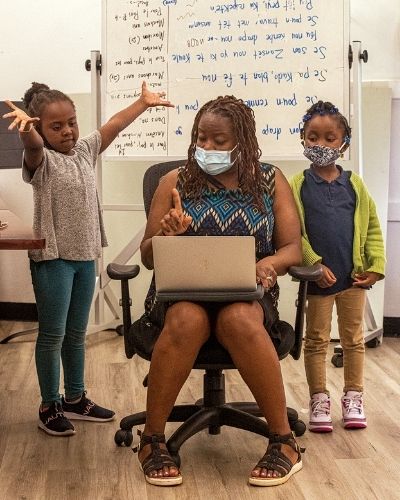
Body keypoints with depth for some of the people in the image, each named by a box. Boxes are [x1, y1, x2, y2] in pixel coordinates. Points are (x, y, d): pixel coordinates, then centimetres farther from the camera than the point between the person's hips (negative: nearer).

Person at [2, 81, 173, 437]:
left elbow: (113, 126, 16)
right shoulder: (41, 160, -12)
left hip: (86, 256, 6)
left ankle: (75, 399, 29)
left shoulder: (85, 151, 7)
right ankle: (50, 406, 16)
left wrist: (143, 102, 23)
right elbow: (33, 145, -34)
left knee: (77, 333, 16)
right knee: (52, 335, 3)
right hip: (53, 258, -6)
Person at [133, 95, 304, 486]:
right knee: (187, 320, -36)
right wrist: (167, 235, -17)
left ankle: (284, 441, -21)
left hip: (247, 293, 0)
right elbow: (148, 255, 7)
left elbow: (293, 247, 4)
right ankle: (152, 440, -19)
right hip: (182, 290, 0)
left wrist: (271, 263, -20)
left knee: (239, 320, -36)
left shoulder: (271, 181, 8)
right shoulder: (175, 181, 6)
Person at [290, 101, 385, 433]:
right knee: (317, 340, 9)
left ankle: (353, 398, 26)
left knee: (353, 339, 13)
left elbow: (372, 227, 5)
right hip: (318, 277, -2)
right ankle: (319, 400, 20)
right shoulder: (297, 186, -4)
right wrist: (314, 264, -17)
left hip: (353, 276, 3)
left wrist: (376, 266, -3)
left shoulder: (354, 185, 4)